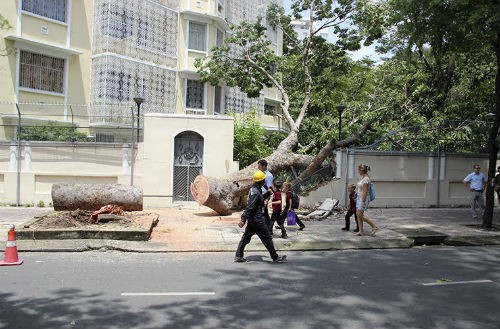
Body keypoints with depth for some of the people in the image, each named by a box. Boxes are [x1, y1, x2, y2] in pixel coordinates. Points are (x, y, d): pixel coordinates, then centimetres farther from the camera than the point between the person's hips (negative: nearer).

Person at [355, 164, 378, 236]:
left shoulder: (366, 179, -17)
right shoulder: (363, 178, 12)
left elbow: (365, 191, -21)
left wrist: (363, 201, -22)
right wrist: (357, 198, 21)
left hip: (364, 198, -10)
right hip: (359, 198, 10)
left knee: (360, 215, -10)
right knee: (358, 215, 6)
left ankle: (374, 227, 1)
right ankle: (361, 231, 8)